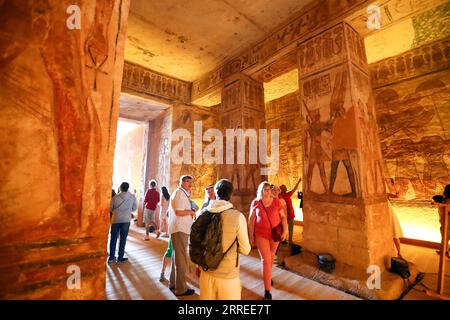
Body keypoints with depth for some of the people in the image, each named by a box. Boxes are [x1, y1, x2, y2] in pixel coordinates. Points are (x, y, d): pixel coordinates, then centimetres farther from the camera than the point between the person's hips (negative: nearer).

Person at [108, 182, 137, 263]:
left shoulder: (115, 197, -7)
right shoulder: (132, 197, -6)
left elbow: (110, 208, 1)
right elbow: (134, 208, 4)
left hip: (116, 219, 1)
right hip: (126, 220, 0)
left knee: (113, 238, 13)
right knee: (123, 239, 8)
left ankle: (111, 257, 20)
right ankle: (120, 258, 15)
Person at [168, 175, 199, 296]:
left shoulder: (183, 193, 16)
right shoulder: (179, 193, -16)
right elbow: (178, 212, -25)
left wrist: (192, 210, 5)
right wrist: (192, 211, -12)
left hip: (180, 229, 11)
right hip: (179, 229, -11)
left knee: (177, 257, 20)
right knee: (181, 259, -1)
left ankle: (173, 283, 35)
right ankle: (181, 289, 12)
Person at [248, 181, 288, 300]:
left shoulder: (276, 201, -6)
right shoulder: (255, 203, -9)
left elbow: (283, 216, 0)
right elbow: (251, 220, -3)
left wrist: (285, 230, -10)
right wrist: (251, 236, -2)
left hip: (275, 233, 2)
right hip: (261, 234, -2)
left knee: (271, 256, 20)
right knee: (266, 260, -2)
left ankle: (268, 276, 47)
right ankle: (267, 291, 9)